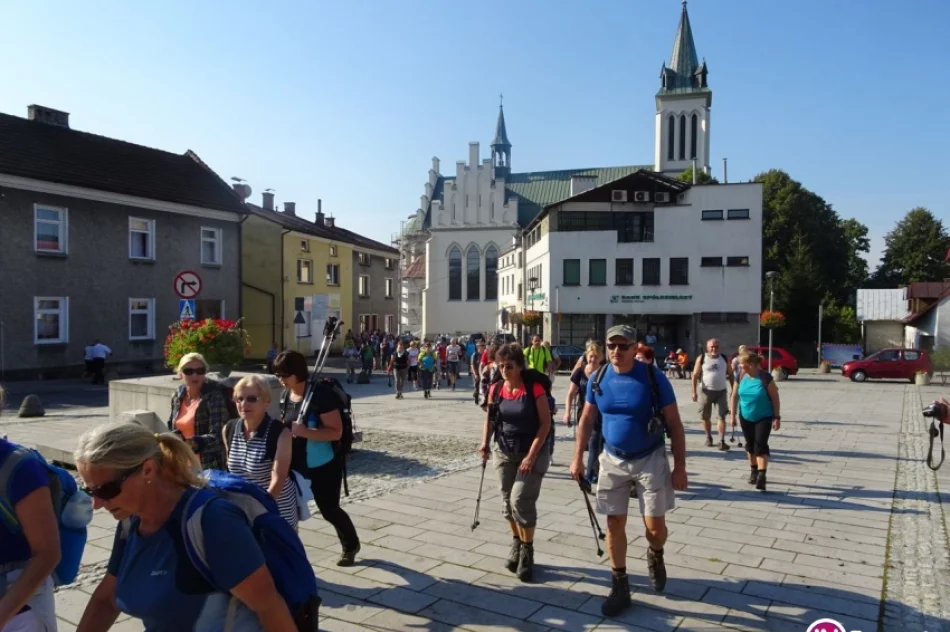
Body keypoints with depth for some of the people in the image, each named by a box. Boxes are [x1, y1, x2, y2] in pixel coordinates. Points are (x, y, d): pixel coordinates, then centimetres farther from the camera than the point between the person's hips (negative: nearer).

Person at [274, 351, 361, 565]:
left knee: (329, 509, 10)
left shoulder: (320, 394, -23)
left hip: (324, 466, -6)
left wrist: (305, 432, -37)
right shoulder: (286, 395, 0)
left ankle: (351, 545, 37)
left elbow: (336, 432, -25)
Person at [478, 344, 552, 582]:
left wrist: (532, 455, -19)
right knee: (508, 501, 11)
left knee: (521, 500, -12)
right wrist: (485, 443, -10)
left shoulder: (534, 388, -15)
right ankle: (517, 544, 34)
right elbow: (490, 418, 7)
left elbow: (545, 423, -14)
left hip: (533, 452, -5)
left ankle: (527, 552, 8)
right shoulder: (496, 389, -2)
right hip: (504, 452, 5)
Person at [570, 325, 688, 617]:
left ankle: (655, 555, 37)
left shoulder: (653, 376, -15)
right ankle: (620, 586, 22)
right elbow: (587, 419, 7)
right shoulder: (598, 379, -5)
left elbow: (674, 424, -9)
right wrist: (578, 458, 5)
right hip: (613, 460, 3)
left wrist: (680, 466, -10)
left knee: (655, 526, 2)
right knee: (614, 524, 6)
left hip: (650, 459, -2)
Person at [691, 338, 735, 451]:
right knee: (705, 417, 9)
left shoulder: (724, 358, 5)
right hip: (706, 391, -1)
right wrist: (694, 392, -9)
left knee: (722, 417, -5)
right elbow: (695, 376, -3)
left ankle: (722, 441, -6)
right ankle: (708, 438, 28)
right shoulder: (701, 359, -2)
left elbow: (730, 374, 12)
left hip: (721, 391, 1)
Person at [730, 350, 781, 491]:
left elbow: (775, 398, -10)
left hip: (764, 418, -4)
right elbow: (735, 396, 4)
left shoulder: (766, 378, -17)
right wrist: (733, 415, 5)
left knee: (760, 445, -13)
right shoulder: (741, 377, -6)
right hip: (746, 418, 4)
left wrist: (777, 417, -10)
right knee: (750, 445, 14)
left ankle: (762, 476, -13)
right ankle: (753, 471, 32)